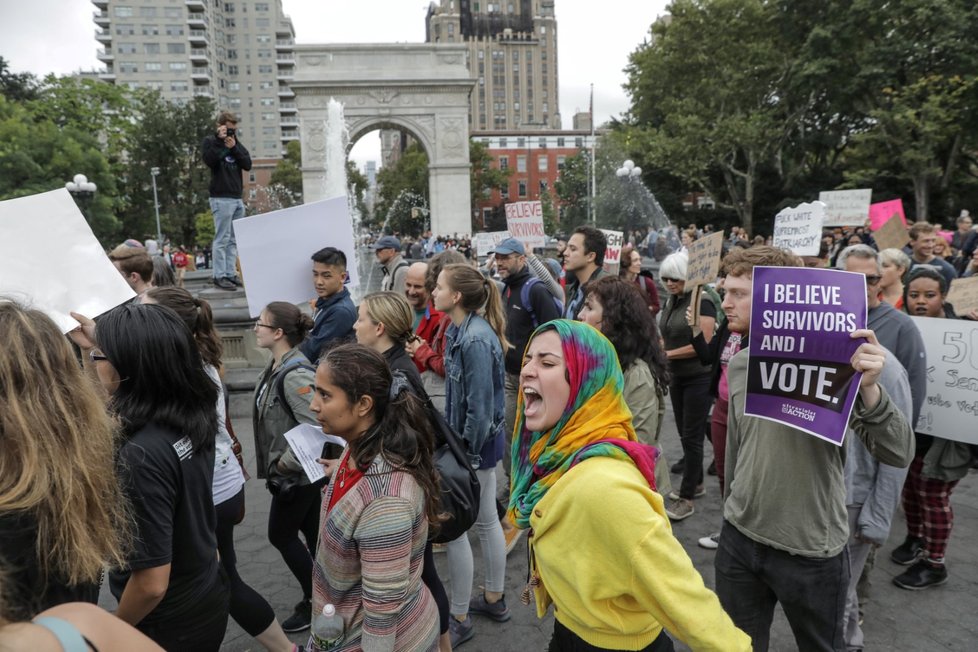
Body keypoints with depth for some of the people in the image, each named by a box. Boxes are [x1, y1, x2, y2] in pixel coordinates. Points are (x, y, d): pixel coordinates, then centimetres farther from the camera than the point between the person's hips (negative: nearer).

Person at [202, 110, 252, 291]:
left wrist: (234, 147, -6)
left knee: (233, 239, 6)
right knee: (222, 238, -8)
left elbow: (248, 165, 5)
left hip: (237, 198, 6)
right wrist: (219, 140, -12)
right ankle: (219, 276, -6)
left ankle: (231, 273, 10)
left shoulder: (237, 142, 17)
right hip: (221, 198, -6)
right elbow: (209, 161, -16)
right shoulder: (210, 141, 3)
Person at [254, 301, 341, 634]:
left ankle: (317, 602, 23)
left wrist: (284, 463, -20)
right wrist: (277, 461, 11)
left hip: (298, 473, -9)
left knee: (281, 536, 7)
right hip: (296, 471, 9)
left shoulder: (295, 375, -26)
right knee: (313, 534, 18)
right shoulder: (277, 367, 3)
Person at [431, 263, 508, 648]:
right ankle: (494, 599, 38)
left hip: (475, 444, -9)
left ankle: (459, 619, 22)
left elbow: (479, 406, -23)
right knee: (487, 521, 20)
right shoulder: (460, 331, 3)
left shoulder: (475, 339, -25)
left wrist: (467, 454, -17)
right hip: (474, 441, 9)